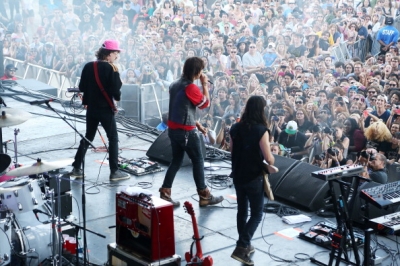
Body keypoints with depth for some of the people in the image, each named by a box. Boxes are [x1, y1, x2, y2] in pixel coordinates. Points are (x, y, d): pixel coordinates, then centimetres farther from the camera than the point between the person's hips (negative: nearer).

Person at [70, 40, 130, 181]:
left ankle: (76, 168, 17)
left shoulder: (88, 66, 3)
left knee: (87, 137, 16)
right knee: (113, 139, 5)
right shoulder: (111, 69, -14)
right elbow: (116, 90, -17)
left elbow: (81, 87, 7)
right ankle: (114, 171, 5)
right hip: (106, 109, -6)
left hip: (91, 108, 6)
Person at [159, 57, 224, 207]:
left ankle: (165, 194, 11)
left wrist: (196, 123, 17)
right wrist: (205, 85, 0)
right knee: (198, 162, 4)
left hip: (173, 129, 8)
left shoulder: (175, 84, 8)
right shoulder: (191, 87, -20)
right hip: (186, 131, -8)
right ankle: (204, 196, 12)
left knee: (176, 161, 15)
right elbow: (205, 103, -6)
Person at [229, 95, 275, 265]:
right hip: (253, 177, -6)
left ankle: (245, 245, 29)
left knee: (242, 210, 18)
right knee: (256, 214, 4)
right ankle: (241, 248, -6)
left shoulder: (235, 128, -1)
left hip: (238, 175, 6)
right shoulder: (261, 130, -19)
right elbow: (269, 158, -19)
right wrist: (272, 161, 2)